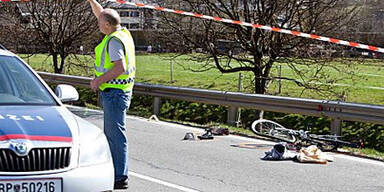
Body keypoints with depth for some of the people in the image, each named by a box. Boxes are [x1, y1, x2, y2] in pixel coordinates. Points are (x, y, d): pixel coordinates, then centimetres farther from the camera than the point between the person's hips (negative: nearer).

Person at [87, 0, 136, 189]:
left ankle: (120, 178, -6)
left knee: (116, 134, -8)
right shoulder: (122, 32, 11)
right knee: (110, 133, 17)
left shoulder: (114, 40, -18)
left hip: (114, 92, -10)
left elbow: (120, 67, -27)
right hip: (116, 91, 10)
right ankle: (114, 172, 23)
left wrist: (99, 80, -19)